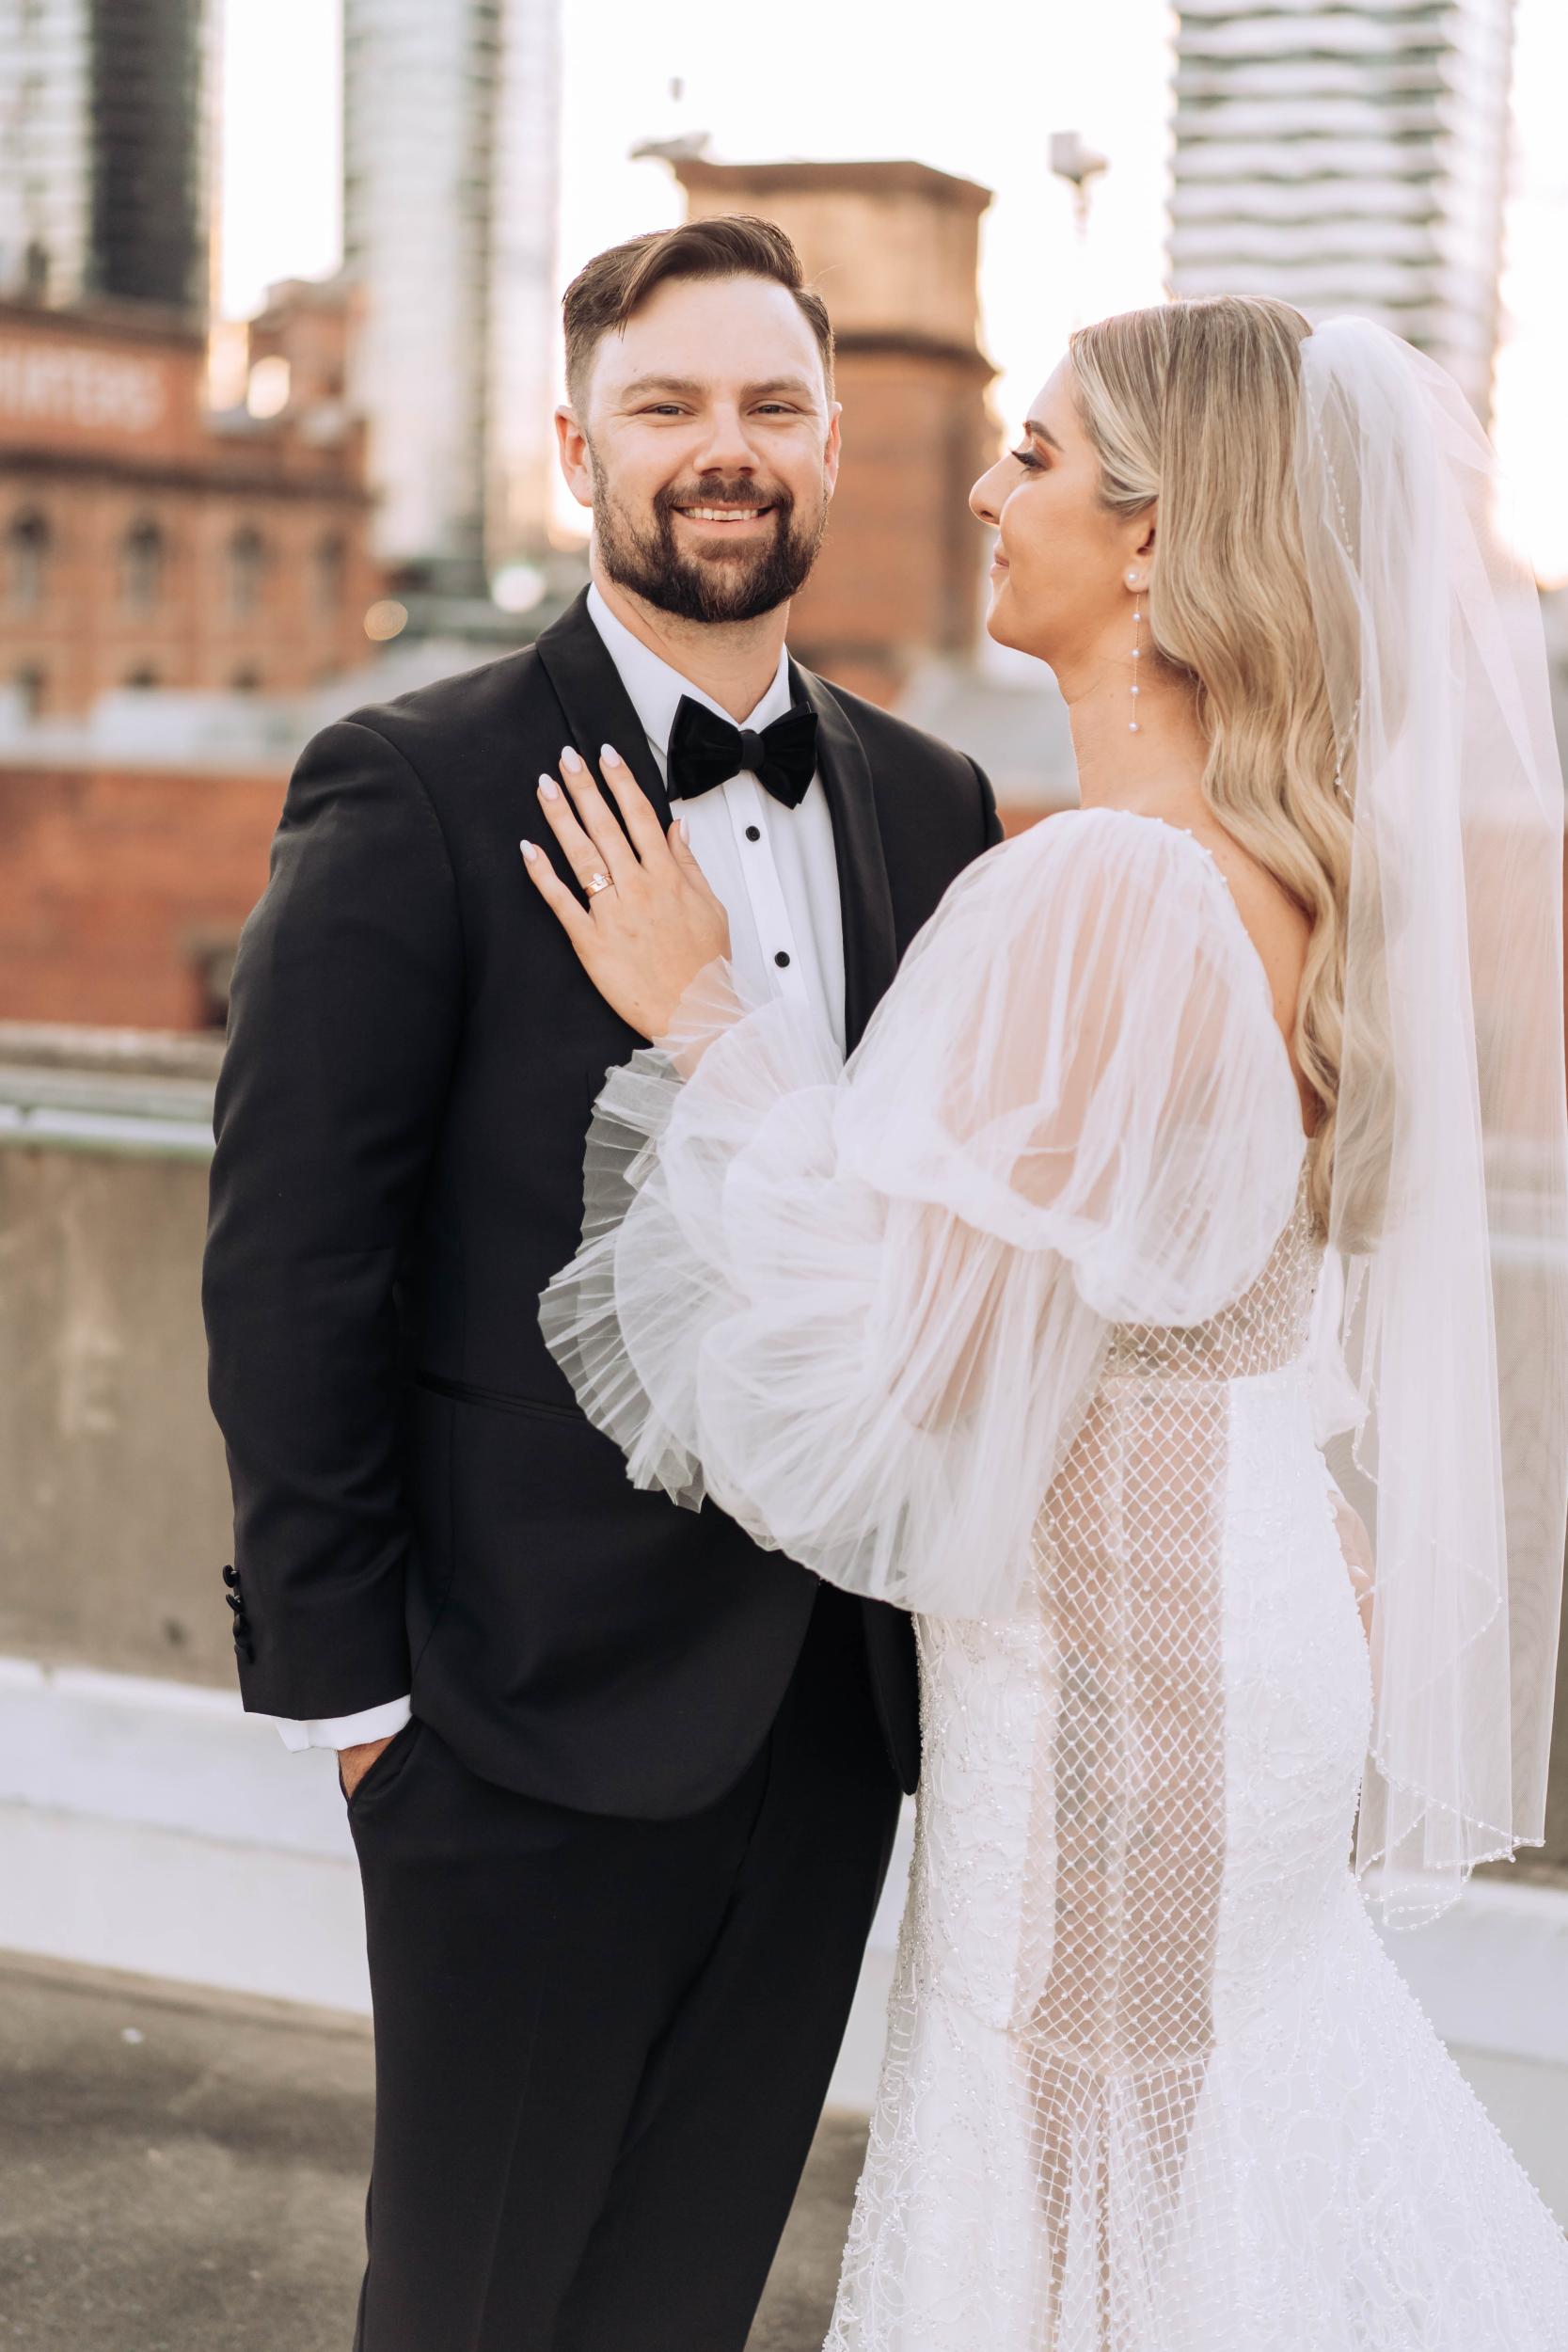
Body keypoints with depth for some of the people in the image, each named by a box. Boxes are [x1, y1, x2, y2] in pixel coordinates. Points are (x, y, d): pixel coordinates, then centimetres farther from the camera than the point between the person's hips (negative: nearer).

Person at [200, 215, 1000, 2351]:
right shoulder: (414, 792, -10)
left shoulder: (931, 806, 7)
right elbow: (292, 1267, -11)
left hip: (838, 1701, 5)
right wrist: (341, 1676, -10)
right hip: (537, 1707, -4)